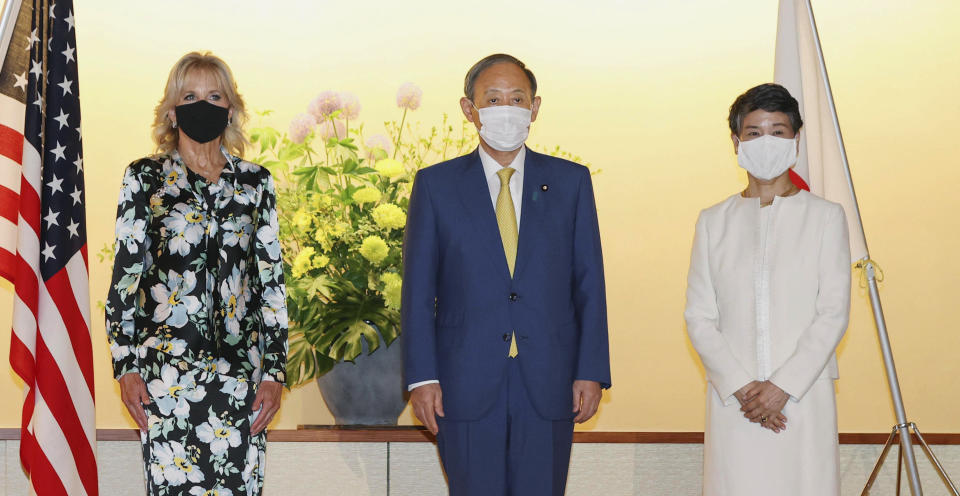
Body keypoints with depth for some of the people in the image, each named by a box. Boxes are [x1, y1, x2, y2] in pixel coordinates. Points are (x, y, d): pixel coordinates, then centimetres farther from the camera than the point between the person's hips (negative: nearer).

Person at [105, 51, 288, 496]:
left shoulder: (255, 182, 10)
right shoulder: (145, 178, 5)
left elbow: (272, 281, 9)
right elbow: (124, 275, 3)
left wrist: (274, 371, 3)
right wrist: (125, 365, -4)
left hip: (241, 371, 2)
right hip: (166, 367, -2)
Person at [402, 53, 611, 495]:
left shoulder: (570, 181, 8)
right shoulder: (435, 185, 5)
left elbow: (589, 282, 6)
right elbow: (418, 288, 3)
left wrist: (592, 372, 0)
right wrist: (422, 377, -4)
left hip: (548, 386, 1)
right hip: (467, 386, -1)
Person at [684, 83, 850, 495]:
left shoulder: (825, 216, 5)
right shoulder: (713, 222, 11)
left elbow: (834, 313, -2)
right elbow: (699, 317, 5)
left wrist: (782, 387, -12)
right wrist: (740, 386, -9)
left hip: (804, 396, -1)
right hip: (733, 399, 1)